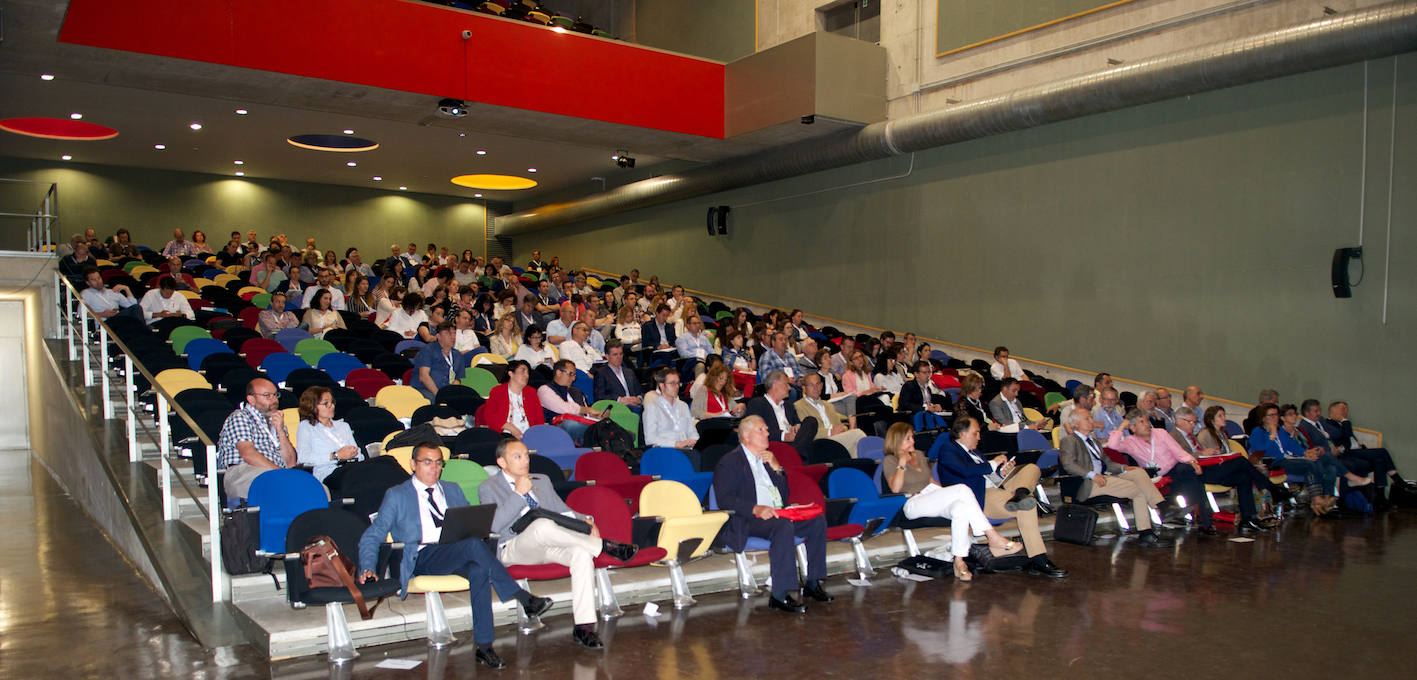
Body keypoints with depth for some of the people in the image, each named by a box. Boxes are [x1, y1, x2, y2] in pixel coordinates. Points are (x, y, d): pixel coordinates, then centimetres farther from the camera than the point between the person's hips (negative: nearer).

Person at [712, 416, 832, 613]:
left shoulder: (766, 459, 23)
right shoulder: (730, 462, -1)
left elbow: (784, 496, 19)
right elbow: (725, 500, -15)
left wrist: (776, 468, 4)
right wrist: (756, 508, -29)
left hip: (776, 515, 8)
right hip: (746, 522, -8)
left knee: (818, 521, -10)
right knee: (783, 526, -35)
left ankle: (812, 583, -4)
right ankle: (780, 595, -33)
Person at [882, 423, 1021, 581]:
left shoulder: (919, 455, 25)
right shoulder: (890, 461, 3)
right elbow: (895, 488, -13)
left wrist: (947, 493, 11)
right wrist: (902, 463, -15)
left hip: (934, 501, 7)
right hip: (912, 505, -7)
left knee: (960, 508, -31)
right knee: (962, 489, -28)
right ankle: (994, 539, -26)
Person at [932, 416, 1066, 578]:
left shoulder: (974, 451, 30)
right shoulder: (947, 449, -1)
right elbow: (966, 470, -19)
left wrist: (1002, 472, 6)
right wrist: (993, 464, -6)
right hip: (980, 497, -10)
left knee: (1032, 468, 1)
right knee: (1027, 506, -28)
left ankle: (1019, 495, -33)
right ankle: (1038, 562, -28)